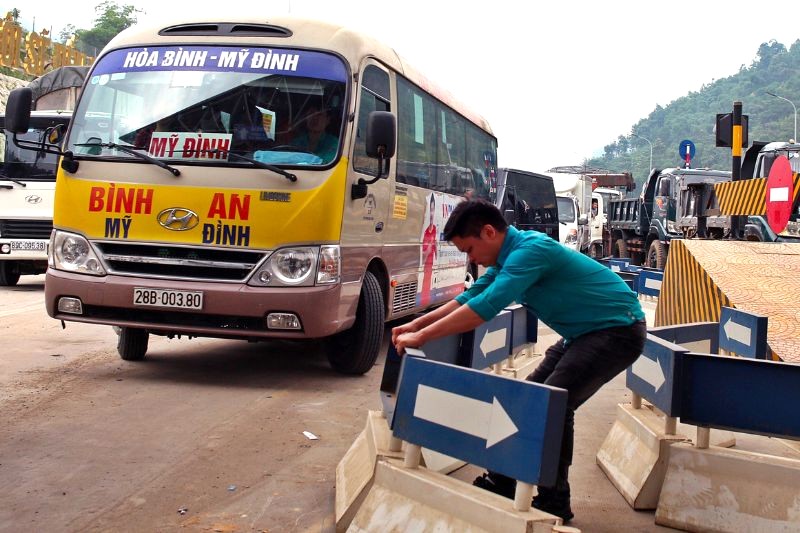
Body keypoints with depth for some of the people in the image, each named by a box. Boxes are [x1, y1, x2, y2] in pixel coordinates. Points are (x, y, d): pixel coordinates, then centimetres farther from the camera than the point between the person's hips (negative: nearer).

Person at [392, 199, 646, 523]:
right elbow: (471, 297, 14)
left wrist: (421, 337, -30)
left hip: (617, 329, -10)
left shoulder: (530, 249, -27)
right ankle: (502, 482, 20)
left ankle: (554, 501, -6)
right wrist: (417, 324, 5)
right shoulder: (509, 256, 4)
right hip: (585, 333, 10)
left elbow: (485, 306, -34)